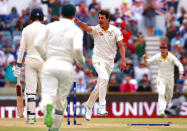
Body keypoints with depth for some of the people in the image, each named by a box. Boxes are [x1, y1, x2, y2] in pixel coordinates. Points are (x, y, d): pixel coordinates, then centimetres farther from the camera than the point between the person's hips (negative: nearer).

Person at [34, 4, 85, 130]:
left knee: (48, 95, -7)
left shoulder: (51, 26, 6)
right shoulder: (77, 30, -1)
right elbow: (77, 48, -17)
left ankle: (47, 108, -42)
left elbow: (38, 44, 1)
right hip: (67, 67, 0)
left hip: (50, 65, 0)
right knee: (61, 100, 15)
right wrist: (81, 60, 3)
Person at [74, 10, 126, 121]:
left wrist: (123, 60, -16)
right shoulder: (96, 29, -9)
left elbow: (121, 45, -5)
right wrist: (79, 23, -52)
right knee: (104, 78, -29)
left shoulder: (115, 30, -4)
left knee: (100, 86, 9)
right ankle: (102, 107, -28)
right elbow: (86, 28, -29)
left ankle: (89, 106, 31)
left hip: (110, 61, 3)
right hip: (98, 59, -3)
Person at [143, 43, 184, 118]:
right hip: (161, 79, -1)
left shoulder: (171, 57, -13)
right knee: (161, 94, -21)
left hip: (170, 79, 1)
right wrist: (145, 59, -31)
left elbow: (179, 65, -20)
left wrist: (181, 73, -39)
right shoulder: (157, 57, -9)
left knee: (169, 96, 14)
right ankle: (161, 112, -28)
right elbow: (148, 62, -8)